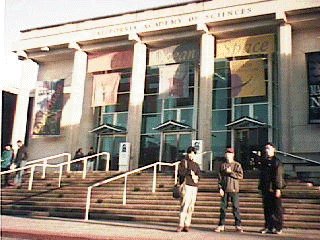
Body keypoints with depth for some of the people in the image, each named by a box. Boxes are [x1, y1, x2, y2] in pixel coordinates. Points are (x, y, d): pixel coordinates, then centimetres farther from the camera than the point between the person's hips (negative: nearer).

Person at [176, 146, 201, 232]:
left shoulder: (196, 165, 22)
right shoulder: (183, 162, 8)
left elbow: (198, 176, 12)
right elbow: (180, 172, -7)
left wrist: (195, 177, -9)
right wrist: (190, 172, -4)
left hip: (194, 187, 5)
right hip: (186, 186, -5)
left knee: (191, 207, 1)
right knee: (184, 206, -13)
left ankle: (187, 225, 4)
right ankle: (181, 225, -11)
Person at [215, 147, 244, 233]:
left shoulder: (237, 165, 3)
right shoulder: (222, 165, 10)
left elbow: (240, 175, -9)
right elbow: (220, 177, 7)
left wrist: (230, 172, -14)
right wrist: (220, 188, -3)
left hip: (234, 189, -3)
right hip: (224, 190, 3)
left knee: (235, 207, -2)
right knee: (223, 207, 5)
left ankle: (238, 226, 5)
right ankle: (221, 225, 12)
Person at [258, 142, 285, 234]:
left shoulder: (277, 162, -6)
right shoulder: (263, 162, 15)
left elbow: (279, 176, -11)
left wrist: (278, 189, -16)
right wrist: (261, 187, 17)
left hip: (274, 189, -6)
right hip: (265, 189, 6)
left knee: (277, 209, 0)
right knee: (267, 209, 9)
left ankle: (278, 228, 7)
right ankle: (268, 227, 16)